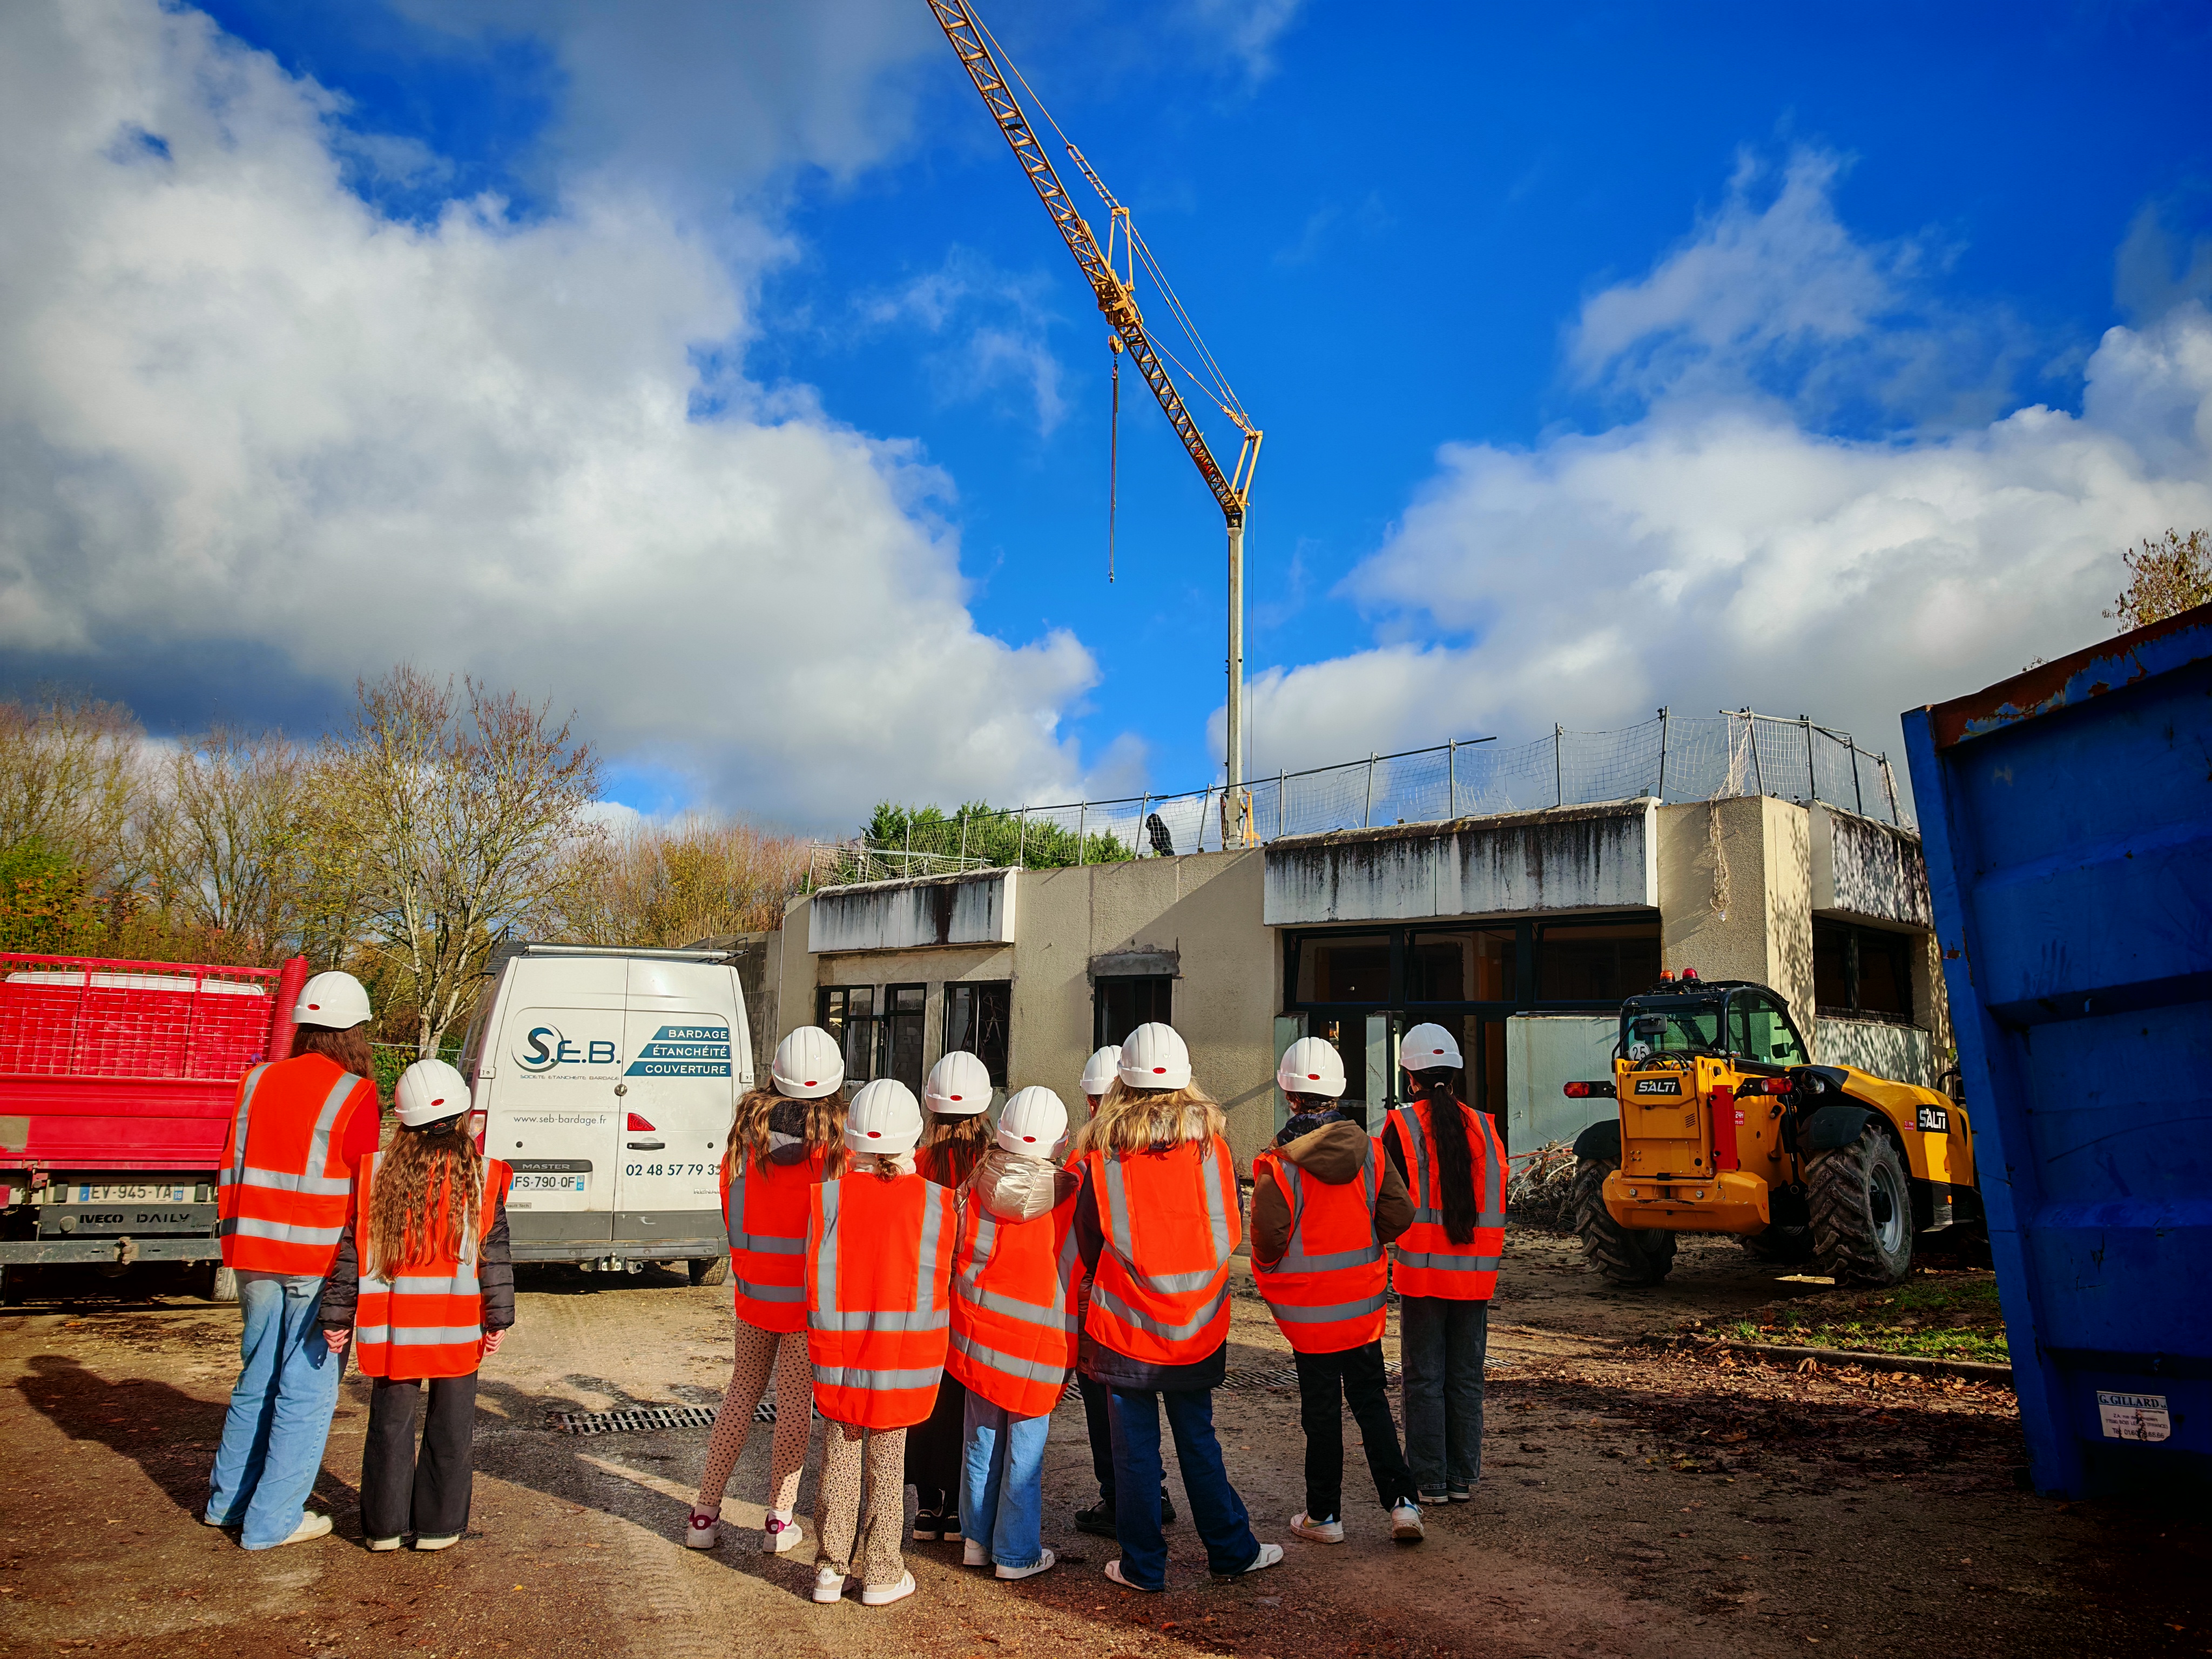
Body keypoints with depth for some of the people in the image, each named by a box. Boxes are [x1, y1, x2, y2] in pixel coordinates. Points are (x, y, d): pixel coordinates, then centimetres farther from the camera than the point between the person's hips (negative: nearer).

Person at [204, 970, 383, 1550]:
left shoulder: (258, 1082, 5)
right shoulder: (354, 1096, -12)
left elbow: (232, 1171, 12)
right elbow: (365, 1189, -10)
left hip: (256, 1257, 6)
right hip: (321, 1260, -6)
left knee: (257, 1379, 20)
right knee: (306, 1390, 4)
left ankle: (228, 1499, 32)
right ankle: (272, 1520, 9)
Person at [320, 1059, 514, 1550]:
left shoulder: (374, 1173, -2)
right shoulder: (482, 1177, -7)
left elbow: (350, 1250, 1)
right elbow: (495, 1254, -5)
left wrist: (338, 1315, 7)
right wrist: (499, 1318, 2)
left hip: (390, 1325, 2)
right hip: (457, 1326, -1)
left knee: (390, 1423, 15)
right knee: (450, 1427, 11)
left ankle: (384, 1526, 22)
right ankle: (438, 1526, 17)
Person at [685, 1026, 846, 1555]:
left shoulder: (747, 1126, -6)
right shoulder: (838, 1138, -17)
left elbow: (730, 1204, 3)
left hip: (754, 1286, 3)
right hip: (812, 1291, -3)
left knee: (742, 1389, 18)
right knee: (796, 1401, 10)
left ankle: (705, 1513, 22)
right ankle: (779, 1520, 18)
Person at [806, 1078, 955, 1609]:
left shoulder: (829, 1198, -9)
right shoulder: (935, 1202, -10)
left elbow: (816, 1283, -3)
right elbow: (940, 1283, -1)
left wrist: (825, 1342, 9)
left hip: (838, 1353, 1)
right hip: (903, 1356, -1)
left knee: (838, 1458, 15)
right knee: (887, 1464, 12)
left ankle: (830, 1568, 23)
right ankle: (882, 1575, 20)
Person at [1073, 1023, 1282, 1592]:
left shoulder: (1104, 1151, -11)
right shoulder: (1210, 1141, -7)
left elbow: (1086, 1243, -1)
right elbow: (1230, 1230, 3)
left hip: (1125, 1322, -2)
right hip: (1196, 1322, 2)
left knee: (1135, 1445, 8)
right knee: (1198, 1438, 16)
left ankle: (1143, 1565, 17)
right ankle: (1232, 1549, 25)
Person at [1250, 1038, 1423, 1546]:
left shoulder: (1279, 1164, -18)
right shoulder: (1369, 1151, -5)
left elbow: (1270, 1236, -20)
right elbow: (1399, 1215, -3)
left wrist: (1266, 1269, 2)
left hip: (1309, 1310, -3)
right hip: (1364, 1304, 3)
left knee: (1322, 1410, 8)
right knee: (1371, 1400, 16)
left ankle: (1324, 1515, 19)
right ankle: (1402, 1502, 11)